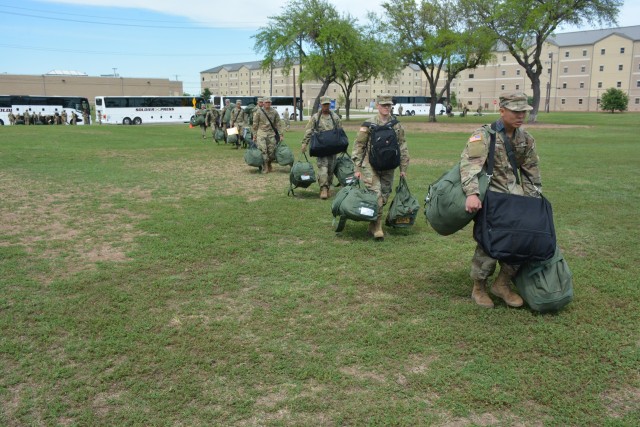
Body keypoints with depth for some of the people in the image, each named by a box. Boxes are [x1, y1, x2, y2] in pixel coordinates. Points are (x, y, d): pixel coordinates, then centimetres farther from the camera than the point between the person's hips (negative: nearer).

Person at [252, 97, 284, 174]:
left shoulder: (274, 112, 5)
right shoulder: (259, 112, 0)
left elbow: (278, 124, 7)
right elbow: (255, 125, 4)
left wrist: (281, 134, 2)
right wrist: (254, 135, 3)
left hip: (271, 134, 2)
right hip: (261, 133, -2)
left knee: (272, 150, 1)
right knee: (263, 150, -11)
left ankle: (269, 165, 24)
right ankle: (265, 168, -7)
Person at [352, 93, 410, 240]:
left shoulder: (397, 125, 5)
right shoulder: (369, 124, -5)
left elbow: (402, 147, 11)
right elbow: (358, 146, -3)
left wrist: (403, 168, 8)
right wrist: (357, 168, -6)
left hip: (388, 168, 4)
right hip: (371, 166, -4)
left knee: (384, 197, 8)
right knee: (376, 196, -14)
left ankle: (372, 226, 23)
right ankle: (377, 227, -6)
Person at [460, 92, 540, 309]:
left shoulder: (526, 139, 9)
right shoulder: (484, 135, -12)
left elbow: (531, 172, 18)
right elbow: (469, 163, -27)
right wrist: (472, 193, -41)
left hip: (513, 193, 6)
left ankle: (502, 283, 15)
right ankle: (479, 289, 9)